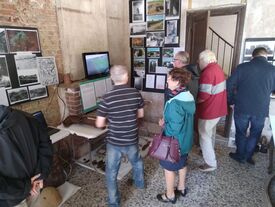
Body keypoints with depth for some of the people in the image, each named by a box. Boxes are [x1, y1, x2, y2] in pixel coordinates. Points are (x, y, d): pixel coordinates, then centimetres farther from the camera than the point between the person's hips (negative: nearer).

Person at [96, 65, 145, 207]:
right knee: (137, 161, 31)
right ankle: (140, 183, 56)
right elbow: (141, 114, 4)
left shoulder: (107, 98, -19)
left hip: (114, 142, -3)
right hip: (132, 140, 3)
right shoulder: (136, 93, -10)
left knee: (111, 172, 17)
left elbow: (99, 124, -14)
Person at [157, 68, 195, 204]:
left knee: (169, 168, 13)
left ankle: (170, 196, 33)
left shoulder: (175, 103, -31)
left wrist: (164, 124, -10)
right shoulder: (189, 97, -2)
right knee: (182, 164, 26)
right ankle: (181, 188, 47)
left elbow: (174, 129, -29)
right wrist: (167, 120, 3)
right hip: (185, 140, 9)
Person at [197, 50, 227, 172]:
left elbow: (204, 96, -28)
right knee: (210, 132, 26)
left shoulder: (208, 72, -24)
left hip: (209, 110, -10)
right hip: (217, 107, 10)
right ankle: (209, 152, 45)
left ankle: (211, 163, 13)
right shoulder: (217, 68, 7)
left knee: (204, 136, 3)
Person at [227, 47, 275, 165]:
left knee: (241, 133, 17)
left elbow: (229, 85, -8)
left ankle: (240, 156, 31)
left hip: (242, 108, -1)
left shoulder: (242, 67, -7)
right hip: (261, 110, 1)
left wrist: (231, 101, 5)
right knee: (255, 134, 21)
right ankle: (248, 156, 32)